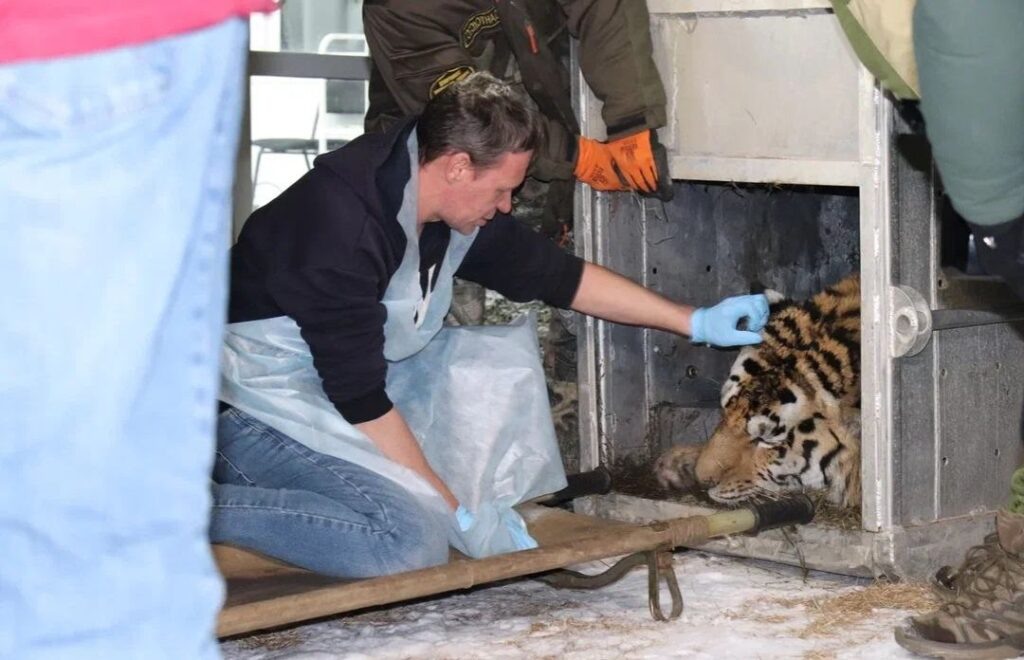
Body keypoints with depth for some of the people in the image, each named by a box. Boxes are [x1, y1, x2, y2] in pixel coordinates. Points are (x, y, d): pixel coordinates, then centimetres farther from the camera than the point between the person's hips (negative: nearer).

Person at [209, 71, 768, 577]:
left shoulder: (461, 212, -3)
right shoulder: (343, 228, -29)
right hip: (261, 405, -10)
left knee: (504, 359, 0)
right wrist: (458, 514, -20)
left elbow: (555, 275, 12)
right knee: (413, 540, -28)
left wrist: (695, 323, 12)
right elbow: (360, 397, -26)